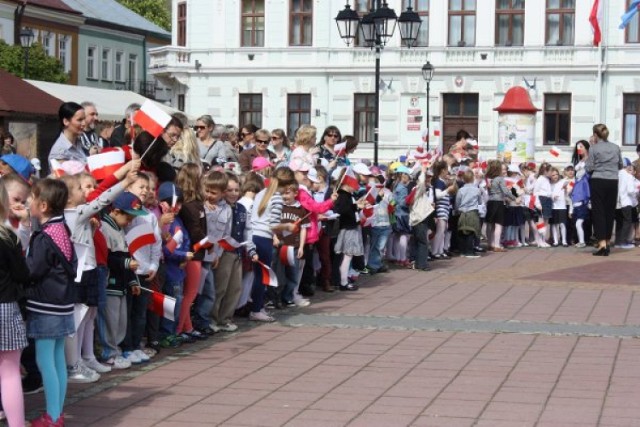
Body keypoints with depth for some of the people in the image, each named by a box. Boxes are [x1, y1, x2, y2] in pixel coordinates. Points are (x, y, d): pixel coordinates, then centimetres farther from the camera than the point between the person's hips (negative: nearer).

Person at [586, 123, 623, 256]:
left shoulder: (594, 148, -5)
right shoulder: (616, 148, 7)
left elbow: (589, 168, -5)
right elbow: (620, 165, 15)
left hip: (598, 182, -3)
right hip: (613, 182, 3)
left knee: (598, 212, -1)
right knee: (610, 211, 11)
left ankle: (602, 243, -13)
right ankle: (607, 243, 18)